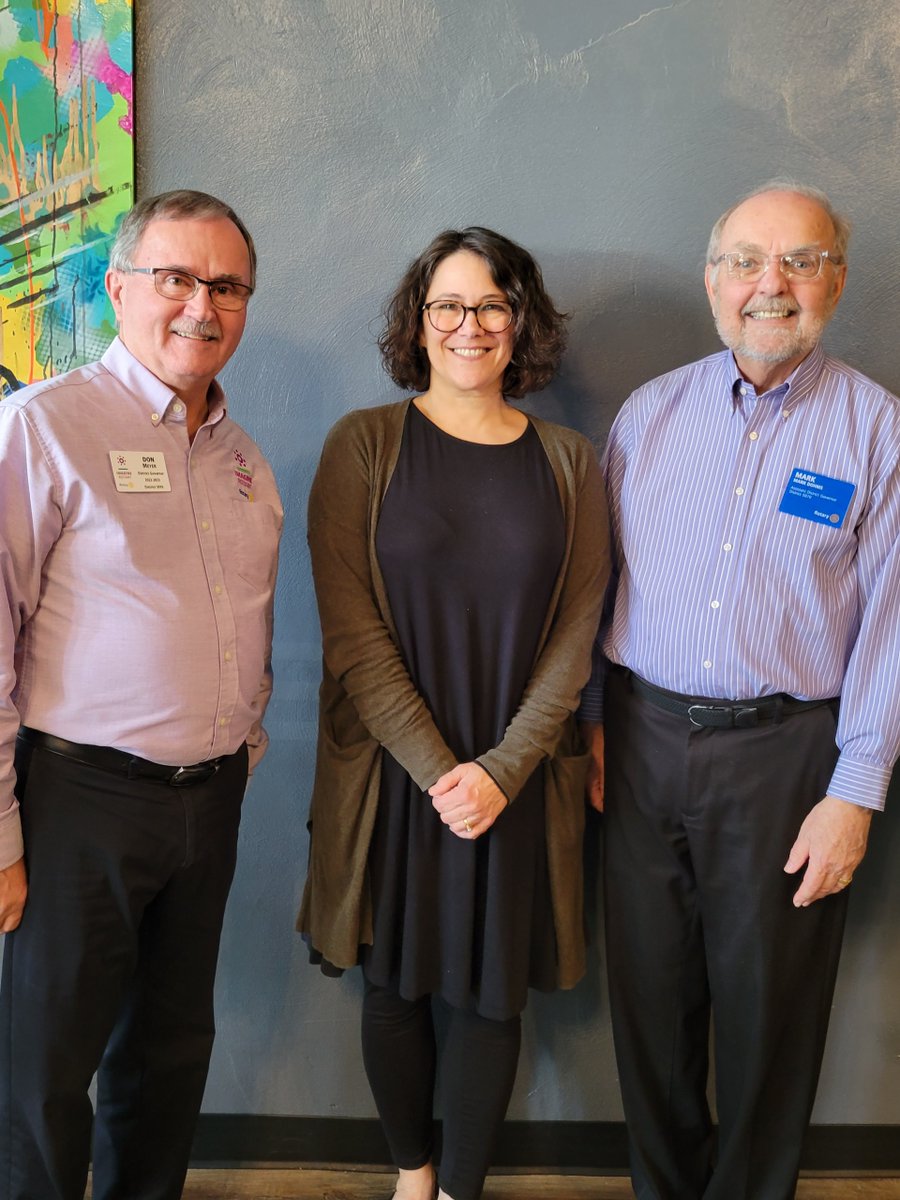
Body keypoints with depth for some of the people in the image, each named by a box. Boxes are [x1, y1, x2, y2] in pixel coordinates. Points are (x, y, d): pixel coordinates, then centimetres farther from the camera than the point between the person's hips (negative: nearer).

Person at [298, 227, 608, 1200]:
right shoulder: (364, 445, -2)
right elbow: (351, 629, -8)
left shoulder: (568, 463, 4)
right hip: (389, 772, -1)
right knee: (395, 983, 12)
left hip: (518, 780, 1)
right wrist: (437, 769, -13)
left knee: (490, 994, 8)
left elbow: (574, 634, 1)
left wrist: (501, 770, -10)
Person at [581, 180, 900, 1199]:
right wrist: (588, 723, 5)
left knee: (769, 1009, 8)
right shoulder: (650, 412, 6)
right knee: (649, 990, 12)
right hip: (643, 739, 3)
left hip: (786, 750, -2)